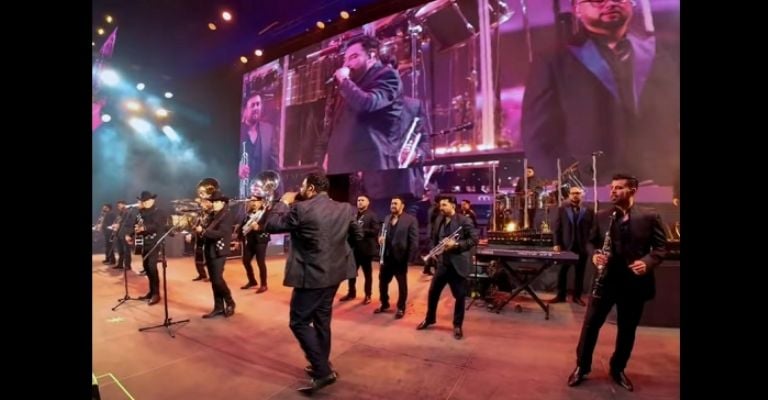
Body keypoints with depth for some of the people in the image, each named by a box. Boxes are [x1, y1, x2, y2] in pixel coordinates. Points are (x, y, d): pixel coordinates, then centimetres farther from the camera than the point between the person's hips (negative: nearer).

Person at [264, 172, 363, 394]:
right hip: (334, 272, 7)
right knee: (322, 319, 20)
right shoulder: (345, 209, 1)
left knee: (299, 322, 6)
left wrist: (283, 203, 4)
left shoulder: (301, 209, -17)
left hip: (311, 275, -7)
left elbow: (271, 225, -7)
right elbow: (357, 235, 10)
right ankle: (321, 365, 34)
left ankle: (323, 371, 5)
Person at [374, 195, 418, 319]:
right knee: (382, 282, 13)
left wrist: (409, 258, -16)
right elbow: (382, 233, 20)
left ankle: (401, 308, 27)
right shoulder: (387, 219, 12)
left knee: (402, 284, 10)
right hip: (386, 257, 6)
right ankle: (384, 304, 34)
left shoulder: (411, 220, -8)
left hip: (400, 258, -6)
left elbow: (414, 241, -11)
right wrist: (380, 238, -5)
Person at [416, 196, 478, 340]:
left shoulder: (464, 220, -11)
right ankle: (429, 318, 34)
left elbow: (474, 240, -14)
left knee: (460, 296, 5)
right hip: (443, 263, 6)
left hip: (458, 264, -5)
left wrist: (456, 245, -23)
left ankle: (458, 326, 24)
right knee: (433, 292, 12)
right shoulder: (440, 220, 8)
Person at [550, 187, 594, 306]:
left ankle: (577, 296, 21)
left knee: (580, 273, 8)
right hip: (566, 245, 0)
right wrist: (556, 244, -6)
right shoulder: (562, 209, 3)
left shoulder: (588, 210, 3)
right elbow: (556, 227, 0)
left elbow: (592, 228, 1)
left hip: (582, 246, 0)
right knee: (562, 272, 6)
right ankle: (560, 295, 17)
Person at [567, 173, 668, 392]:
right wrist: (594, 254, -11)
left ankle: (618, 369, 36)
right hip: (605, 279, 1)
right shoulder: (601, 216, 2)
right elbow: (591, 241, 9)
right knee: (590, 324, 5)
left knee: (627, 329, 15)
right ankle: (582, 366, 21)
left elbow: (661, 246, -1)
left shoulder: (650, 216, -3)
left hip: (635, 282, 0)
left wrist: (647, 262, -18)